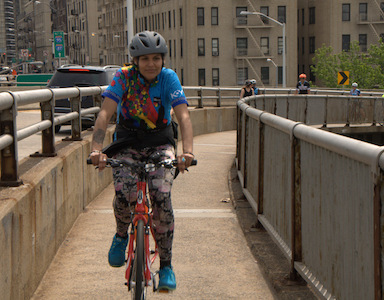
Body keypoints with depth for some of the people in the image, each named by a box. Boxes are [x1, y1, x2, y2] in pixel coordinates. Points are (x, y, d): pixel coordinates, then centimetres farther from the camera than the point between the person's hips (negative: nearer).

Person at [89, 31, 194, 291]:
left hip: (160, 144, 0)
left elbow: (183, 115, -24)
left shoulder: (169, 78, -13)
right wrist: (97, 149, -39)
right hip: (127, 142, 0)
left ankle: (166, 265, -8)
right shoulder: (124, 77, -14)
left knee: (161, 196, -22)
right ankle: (121, 234, 9)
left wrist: (188, 151, -40)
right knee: (124, 193, -26)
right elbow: (105, 113, -23)